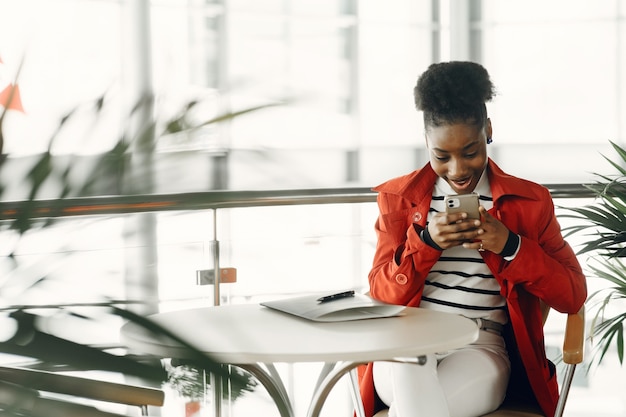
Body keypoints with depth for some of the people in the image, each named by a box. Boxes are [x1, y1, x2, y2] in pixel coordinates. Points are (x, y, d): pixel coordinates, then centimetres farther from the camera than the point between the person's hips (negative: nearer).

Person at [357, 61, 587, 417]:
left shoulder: (530, 202, 10)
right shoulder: (398, 197, 12)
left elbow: (574, 296, 5)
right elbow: (382, 295, 7)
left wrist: (510, 247, -10)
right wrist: (425, 242, -11)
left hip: (481, 347, -2)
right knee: (410, 369, -37)